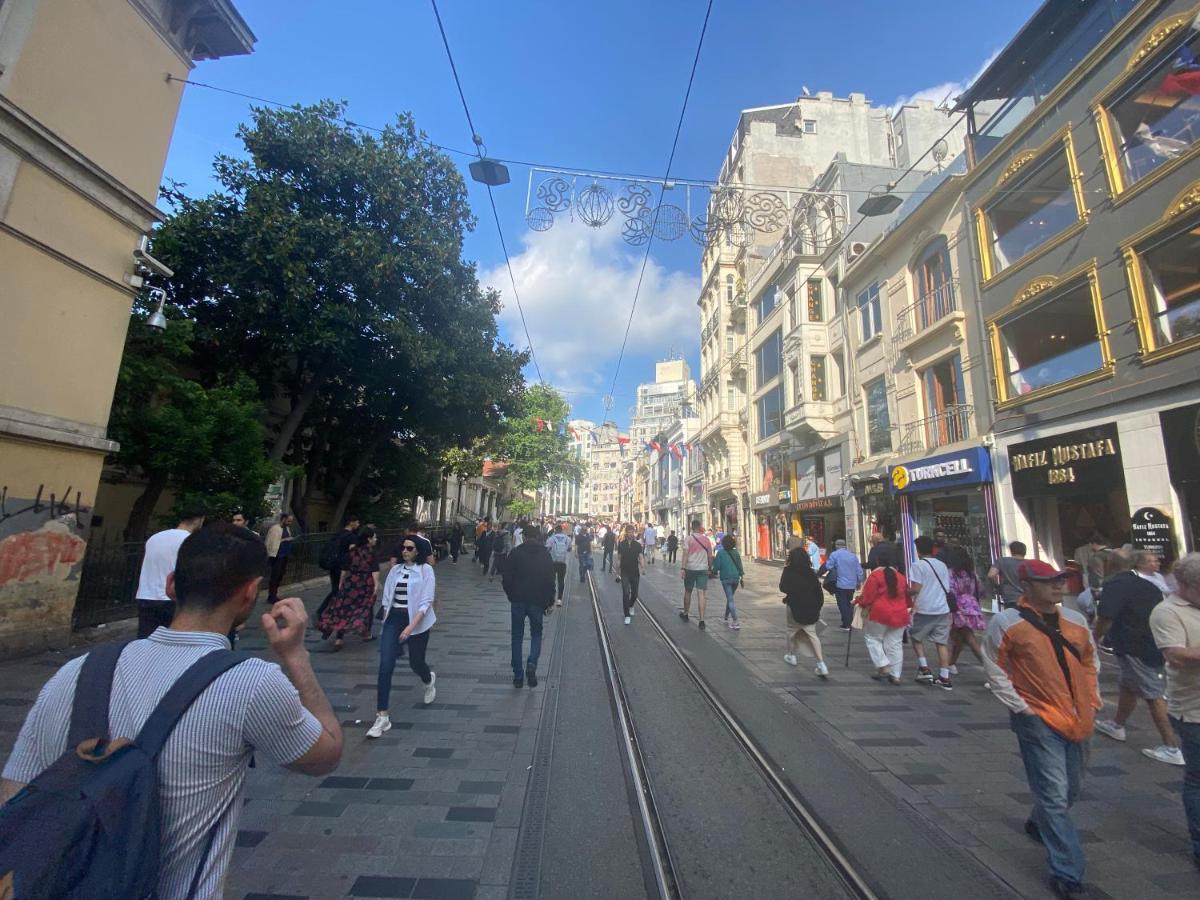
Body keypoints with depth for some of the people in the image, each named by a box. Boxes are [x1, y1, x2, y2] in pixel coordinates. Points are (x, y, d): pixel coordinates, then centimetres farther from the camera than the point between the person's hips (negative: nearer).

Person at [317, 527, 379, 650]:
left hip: (351, 583, 3)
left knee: (344, 608, 8)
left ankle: (339, 638, 5)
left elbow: (345, 568, 8)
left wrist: (341, 582, 17)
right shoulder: (371, 552, -9)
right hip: (366, 584, -3)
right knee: (366, 608, 11)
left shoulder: (352, 551, 4)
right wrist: (376, 584, -12)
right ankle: (366, 634, 21)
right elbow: (375, 570, -14)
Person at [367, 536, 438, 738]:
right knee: (385, 666, -7)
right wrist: (386, 622, 11)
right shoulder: (395, 570, 4)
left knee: (416, 663, 12)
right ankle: (382, 717, 2)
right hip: (393, 619, 3)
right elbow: (387, 598, 12)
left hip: (417, 621, -3)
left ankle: (429, 680, 49)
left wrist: (410, 627, -22)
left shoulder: (425, 570, -10)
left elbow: (426, 602, -15)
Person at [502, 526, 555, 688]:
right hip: (537, 601, 0)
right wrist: (550, 602, 5)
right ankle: (532, 663, -7)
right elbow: (550, 579, -2)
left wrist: (511, 596, 13)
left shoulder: (515, 552, -2)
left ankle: (518, 675, 14)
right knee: (536, 634, 17)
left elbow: (506, 578, -3)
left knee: (517, 637, 12)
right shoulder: (545, 553, 0)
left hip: (518, 601, 0)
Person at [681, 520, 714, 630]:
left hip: (690, 568, -1)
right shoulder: (706, 539, 4)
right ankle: (702, 621, -9)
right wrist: (710, 567, 20)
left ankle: (685, 614, 33)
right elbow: (710, 556, 8)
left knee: (687, 592, 16)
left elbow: (685, 554, -14)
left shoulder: (689, 538, -5)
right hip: (703, 569, 1)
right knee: (701, 594, -3)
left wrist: (682, 568, -15)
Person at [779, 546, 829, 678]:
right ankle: (821, 664, -4)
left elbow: (783, 587, -10)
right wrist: (818, 608, 10)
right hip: (811, 608, 3)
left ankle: (791, 656, 31)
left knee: (792, 630, 18)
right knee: (812, 634, 7)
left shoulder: (788, 571, -10)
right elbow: (819, 591, 2)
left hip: (795, 607, -3)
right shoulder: (811, 573, 1)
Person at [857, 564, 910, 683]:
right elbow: (908, 598, 19)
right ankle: (895, 675, 14)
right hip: (900, 616, 6)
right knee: (895, 644, 11)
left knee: (872, 638, 11)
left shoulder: (875, 576, -7)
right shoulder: (901, 577, 12)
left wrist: (859, 602, 7)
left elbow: (867, 597, -11)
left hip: (880, 614, -5)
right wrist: (908, 607, 37)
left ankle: (883, 666, -1)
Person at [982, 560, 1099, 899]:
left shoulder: (1075, 620, 3)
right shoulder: (1006, 622, -15)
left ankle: (1039, 824, 49)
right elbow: (995, 671, -7)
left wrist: (1091, 701, 10)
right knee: (1055, 795, -4)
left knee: (1072, 789, 22)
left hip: (1078, 720, 6)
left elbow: (1091, 661, 18)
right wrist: (1021, 708, -10)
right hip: (1038, 720, -6)